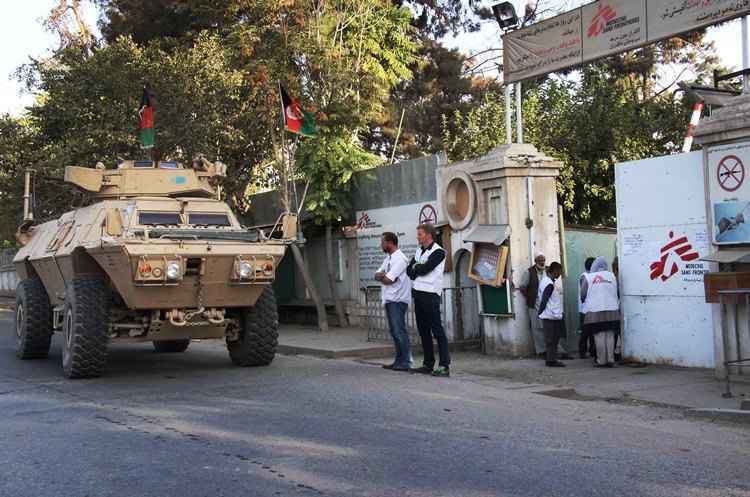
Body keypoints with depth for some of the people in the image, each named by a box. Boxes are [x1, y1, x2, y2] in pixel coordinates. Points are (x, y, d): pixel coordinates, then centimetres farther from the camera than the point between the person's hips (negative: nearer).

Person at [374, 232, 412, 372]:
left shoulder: (400, 259, -13)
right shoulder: (388, 258, 18)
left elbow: (387, 280, -18)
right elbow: (377, 275, 12)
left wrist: (381, 276, 2)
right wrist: (383, 275, -9)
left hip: (397, 300, -10)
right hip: (389, 300, 10)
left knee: (399, 331, -10)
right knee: (394, 332, 12)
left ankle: (406, 363, -8)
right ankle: (399, 361, 18)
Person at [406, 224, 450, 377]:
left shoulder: (438, 252, -8)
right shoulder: (419, 251, 18)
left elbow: (424, 269, -17)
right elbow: (409, 270, 11)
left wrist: (416, 269, 2)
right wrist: (419, 270, -7)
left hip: (430, 294, -8)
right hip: (417, 293, 8)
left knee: (437, 330, -8)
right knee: (423, 330, 11)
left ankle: (445, 366, -8)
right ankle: (428, 364, 18)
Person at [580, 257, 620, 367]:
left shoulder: (588, 278, -1)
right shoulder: (612, 276, 6)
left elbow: (582, 295, 2)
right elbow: (617, 292, 12)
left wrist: (587, 301, 22)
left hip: (595, 312, -2)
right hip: (612, 311, 2)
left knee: (599, 336, -1)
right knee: (610, 335, 7)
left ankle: (602, 361, -1)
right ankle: (610, 360, 5)